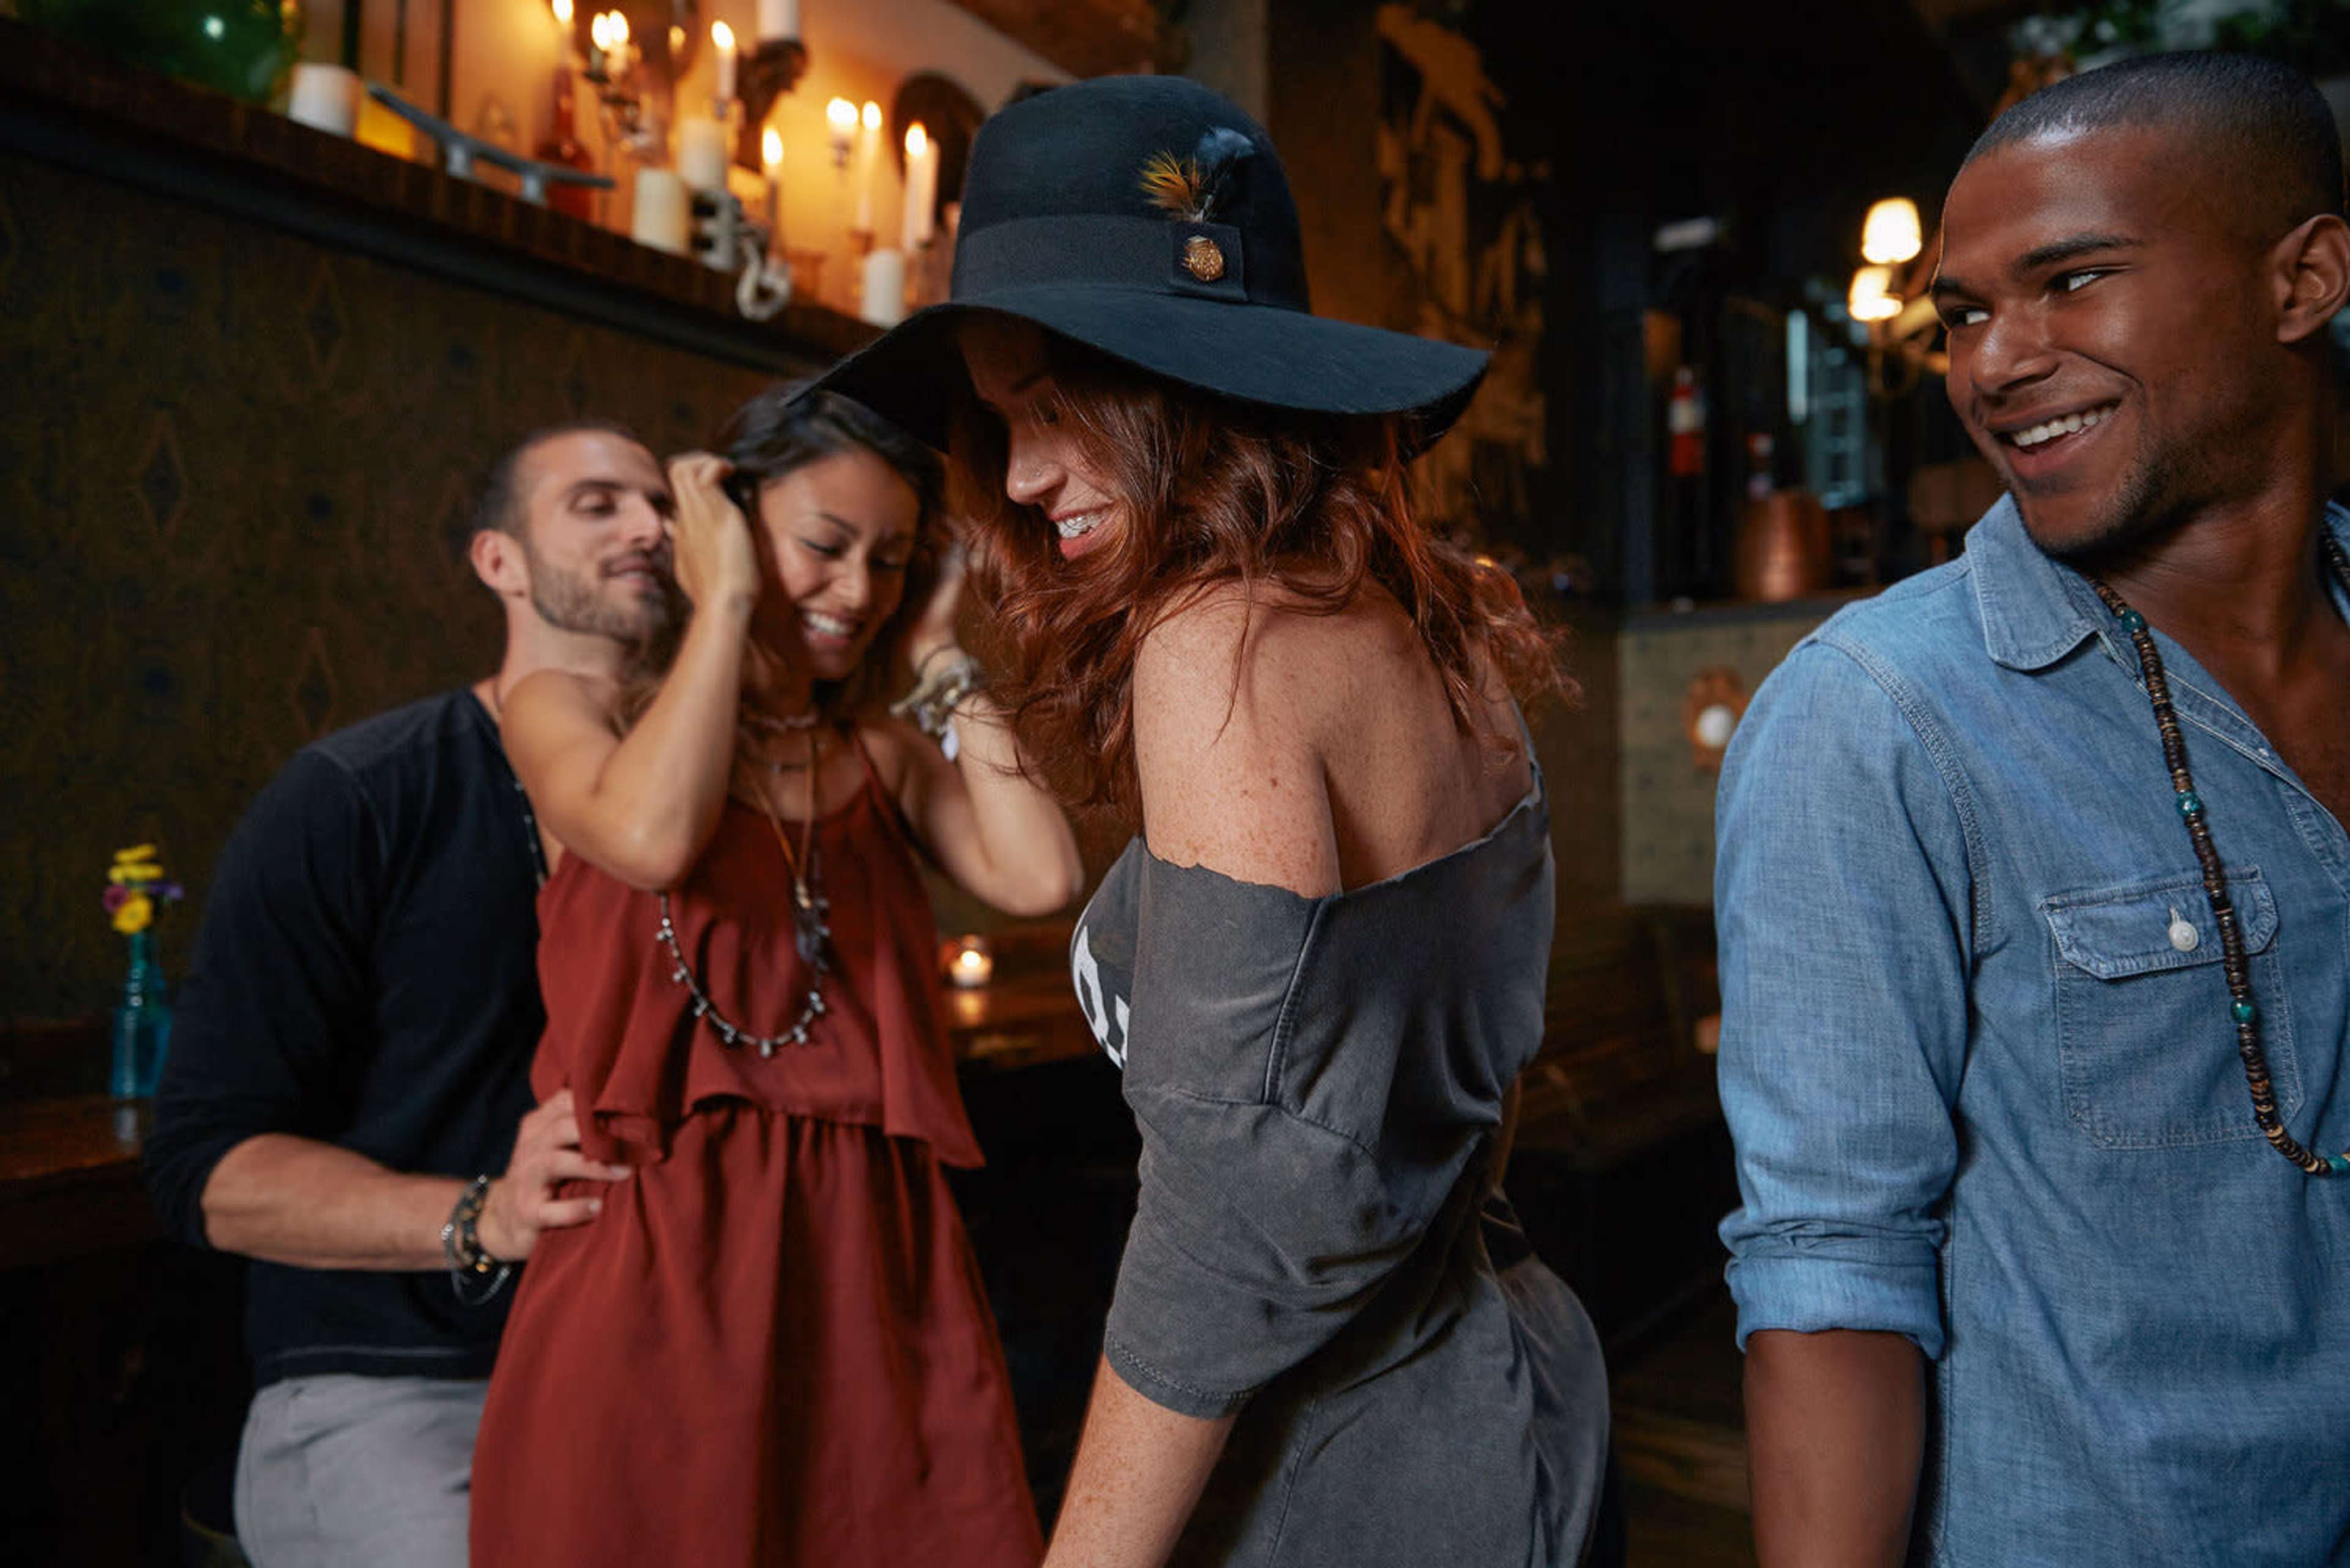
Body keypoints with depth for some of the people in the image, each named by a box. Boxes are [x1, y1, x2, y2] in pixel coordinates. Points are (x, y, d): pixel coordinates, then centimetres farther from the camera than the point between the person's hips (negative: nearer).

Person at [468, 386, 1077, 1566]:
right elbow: (654, 837, -21)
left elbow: (1041, 879, -7)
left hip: (872, 1269, 4)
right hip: (659, 1262, -3)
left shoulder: (887, 759, 11)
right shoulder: (572, 710, 2)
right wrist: (727, 601, -10)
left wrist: (940, 662, 2)